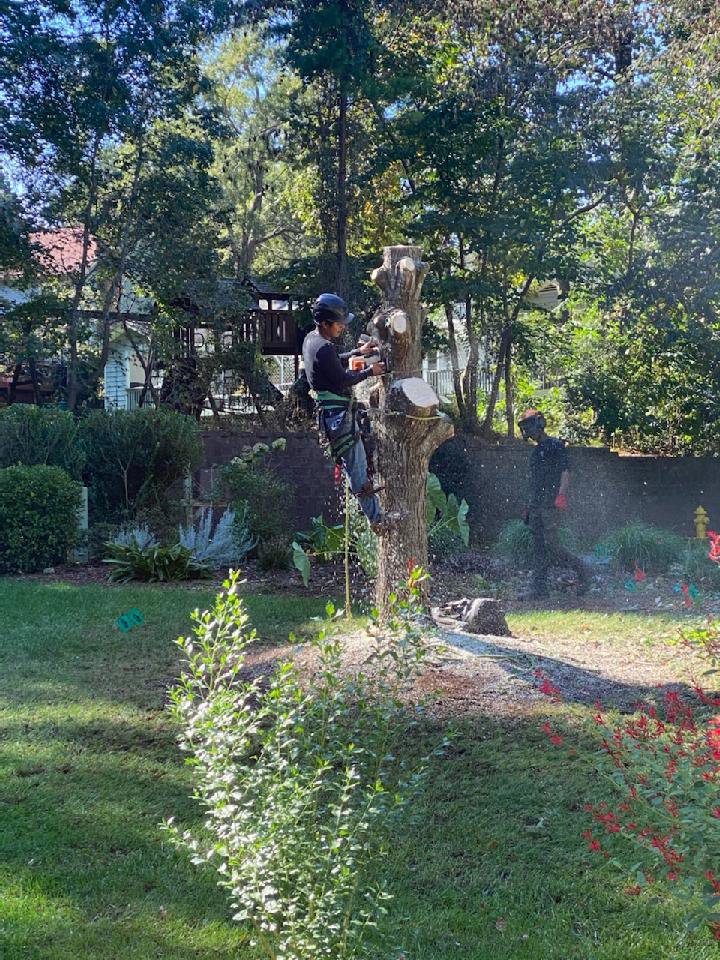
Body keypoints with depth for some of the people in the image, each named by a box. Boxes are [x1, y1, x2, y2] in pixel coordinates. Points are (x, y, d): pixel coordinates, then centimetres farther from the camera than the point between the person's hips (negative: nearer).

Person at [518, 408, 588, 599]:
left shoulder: (555, 445, -4)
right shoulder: (536, 452, 23)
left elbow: (566, 471, -14)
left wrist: (562, 494, -28)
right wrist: (529, 507, 24)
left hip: (551, 505, -8)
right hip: (536, 506, 8)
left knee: (551, 543, -12)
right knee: (538, 547, 4)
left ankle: (580, 569, 7)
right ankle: (539, 587, 4)